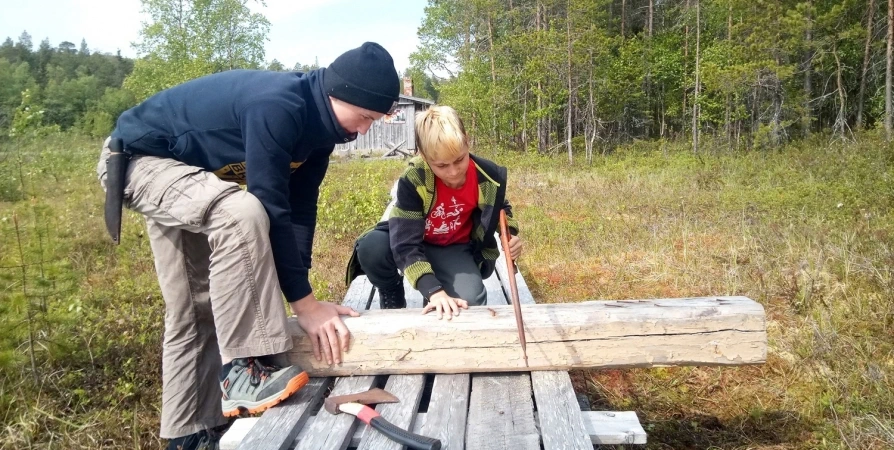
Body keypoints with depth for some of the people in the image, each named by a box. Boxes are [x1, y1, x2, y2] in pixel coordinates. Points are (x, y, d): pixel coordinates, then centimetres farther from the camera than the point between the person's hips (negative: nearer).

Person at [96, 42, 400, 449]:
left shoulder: (317, 121, -6)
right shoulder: (277, 107, -34)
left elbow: (299, 211, -6)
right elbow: (271, 209, -35)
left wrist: (300, 289, -12)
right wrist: (303, 301, -31)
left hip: (187, 171, 9)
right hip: (137, 157, -9)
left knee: (201, 308, 9)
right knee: (242, 213, -37)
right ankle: (243, 370, -31)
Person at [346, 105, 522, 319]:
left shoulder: (489, 175, -20)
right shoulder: (412, 180, -30)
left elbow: (499, 209, 7)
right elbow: (405, 245, -33)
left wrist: (510, 234, -15)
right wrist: (434, 291, -46)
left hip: (454, 249, 2)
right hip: (415, 242, -1)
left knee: (470, 299, -29)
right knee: (371, 248, -34)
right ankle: (393, 298, 0)